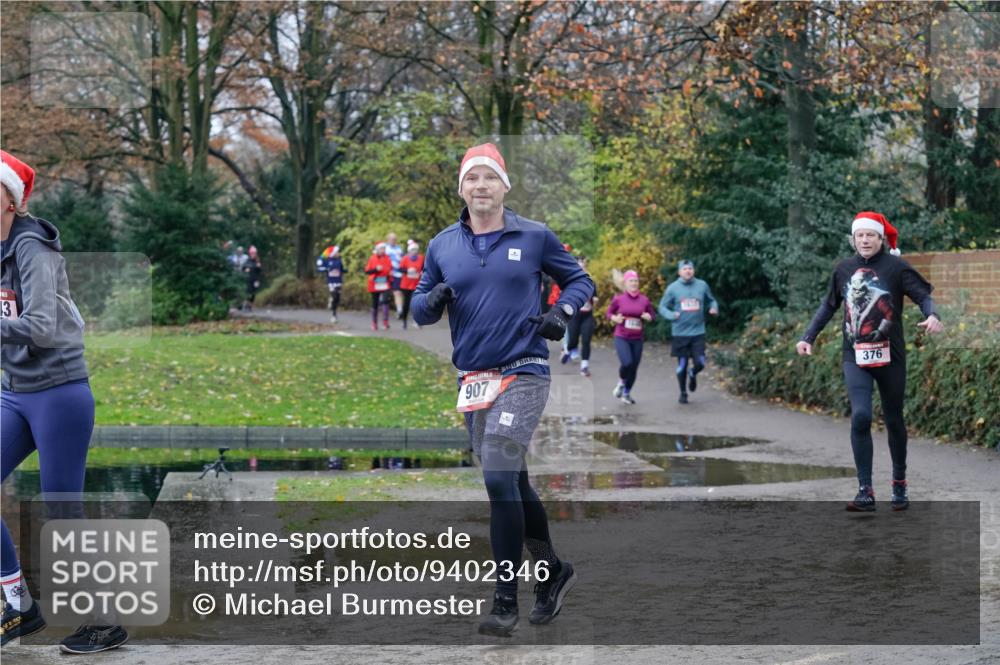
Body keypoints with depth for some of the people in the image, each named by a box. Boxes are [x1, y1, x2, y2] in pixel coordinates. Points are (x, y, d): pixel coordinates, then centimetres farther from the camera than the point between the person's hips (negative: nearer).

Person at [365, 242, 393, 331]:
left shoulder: (387, 258, 4)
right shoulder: (372, 259, -4)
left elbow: (390, 269, 20)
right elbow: (367, 271, -6)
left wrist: (390, 272, -2)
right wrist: (376, 269, -19)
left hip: (385, 285, 1)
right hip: (375, 285, -1)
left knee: (385, 301, -19)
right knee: (375, 304, 9)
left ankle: (385, 321, -19)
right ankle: (374, 323, 20)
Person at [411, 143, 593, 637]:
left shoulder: (535, 237, 0)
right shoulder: (442, 246, 8)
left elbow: (579, 280, 10)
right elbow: (419, 311, 12)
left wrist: (563, 310, -10)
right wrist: (432, 300, -11)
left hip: (524, 372, -5)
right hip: (473, 380, 5)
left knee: (499, 479, -17)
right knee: (511, 483, 13)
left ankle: (505, 602, -12)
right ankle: (553, 570, 33)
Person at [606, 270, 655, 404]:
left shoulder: (644, 300, 0)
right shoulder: (618, 299, -4)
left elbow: (652, 316, 11)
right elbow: (609, 313, 8)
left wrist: (648, 317, -11)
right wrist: (614, 318, -13)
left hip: (637, 339, 3)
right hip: (621, 338, -3)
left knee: (634, 367, 6)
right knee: (627, 363, -22)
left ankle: (626, 393, 28)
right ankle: (621, 382, 11)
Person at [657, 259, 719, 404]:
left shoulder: (702, 285, 3)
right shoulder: (673, 288, -2)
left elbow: (711, 301, 18)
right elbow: (662, 307, 4)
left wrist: (714, 308, -4)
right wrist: (671, 315, -15)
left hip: (698, 332, 1)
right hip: (680, 333, -1)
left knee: (699, 364, -6)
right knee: (682, 365, 4)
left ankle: (692, 374, 31)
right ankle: (683, 393, 24)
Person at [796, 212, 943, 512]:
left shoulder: (896, 267, -4)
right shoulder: (844, 269, 6)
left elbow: (923, 295, -9)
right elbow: (829, 306, 18)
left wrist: (932, 315, -31)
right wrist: (808, 337, 14)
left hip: (890, 357, -1)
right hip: (855, 357, 1)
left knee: (894, 420, 11)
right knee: (860, 417, -16)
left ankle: (899, 484, 31)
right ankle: (865, 492, -13)